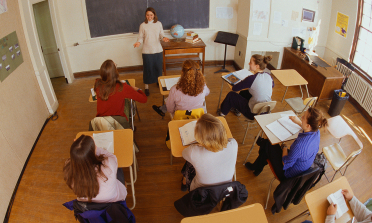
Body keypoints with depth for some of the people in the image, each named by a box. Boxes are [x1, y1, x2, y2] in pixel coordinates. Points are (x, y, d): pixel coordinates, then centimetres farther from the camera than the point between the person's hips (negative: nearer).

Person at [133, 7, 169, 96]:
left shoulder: (159, 24, 1)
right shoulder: (143, 25, -4)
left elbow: (161, 35, 6)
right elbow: (141, 37, -2)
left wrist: (163, 38, -16)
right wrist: (139, 42, -23)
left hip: (158, 50, 2)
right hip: (147, 51, -2)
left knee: (158, 67, 14)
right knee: (147, 68, 5)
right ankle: (146, 87, 18)